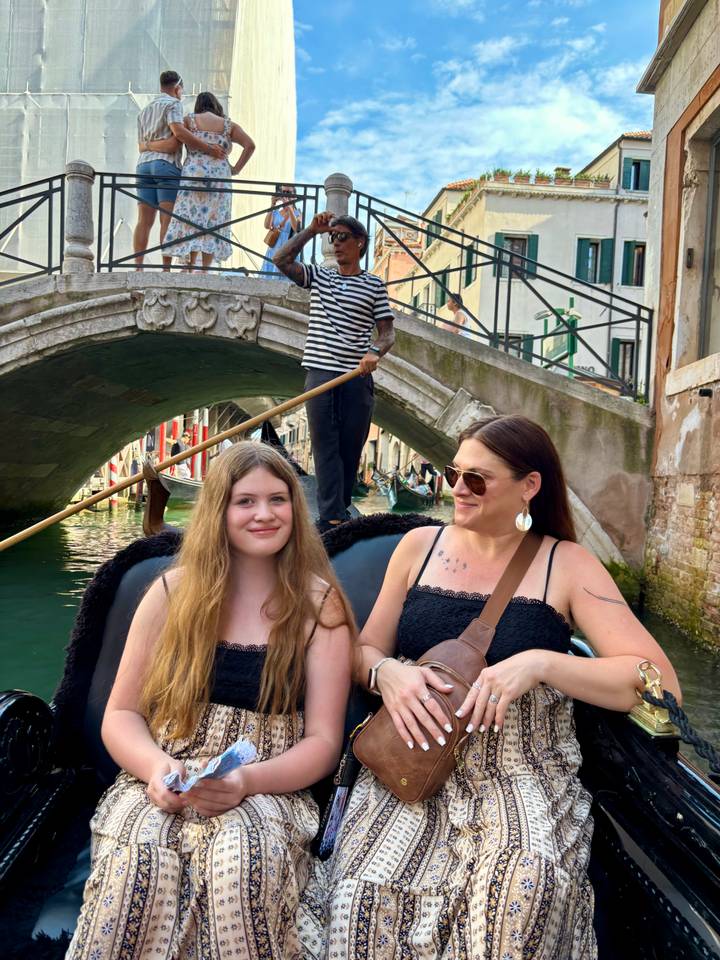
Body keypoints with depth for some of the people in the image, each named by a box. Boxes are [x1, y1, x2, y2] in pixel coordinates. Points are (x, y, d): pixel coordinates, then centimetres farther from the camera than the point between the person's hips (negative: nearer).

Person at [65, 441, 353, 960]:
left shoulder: (319, 605, 1)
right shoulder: (173, 592, 5)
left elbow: (323, 741, -2)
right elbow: (121, 714, 7)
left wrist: (247, 781, -20)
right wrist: (156, 767, -15)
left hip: (269, 790, -1)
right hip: (163, 784, 1)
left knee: (245, 856, -33)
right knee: (138, 854, -31)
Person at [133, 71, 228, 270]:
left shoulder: (144, 110, 28)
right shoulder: (173, 104, 5)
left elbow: (141, 146, 18)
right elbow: (178, 131, -14)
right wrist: (208, 148, -14)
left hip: (143, 164, 7)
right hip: (166, 164, -7)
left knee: (144, 221, -1)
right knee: (168, 220, -11)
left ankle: (138, 267, -9)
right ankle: (166, 268, -19)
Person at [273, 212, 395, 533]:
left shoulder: (374, 285, 8)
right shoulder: (318, 276, 16)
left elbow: (388, 332, 4)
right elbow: (281, 259, 4)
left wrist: (375, 352, -17)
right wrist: (312, 230, 5)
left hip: (357, 378, -1)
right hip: (319, 373, 1)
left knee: (350, 448, 4)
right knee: (326, 446, -4)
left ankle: (338, 512, 17)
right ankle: (332, 517, -6)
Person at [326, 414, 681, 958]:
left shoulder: (566, 565, 0)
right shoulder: (419, 547, 8)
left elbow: (661, 683, -7)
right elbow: (366, 649, 13)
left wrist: (539, 663, -21)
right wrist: (387, 672, -12)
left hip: (523, 772, -1)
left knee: (525, 889, -31)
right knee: (373, 889, -26)